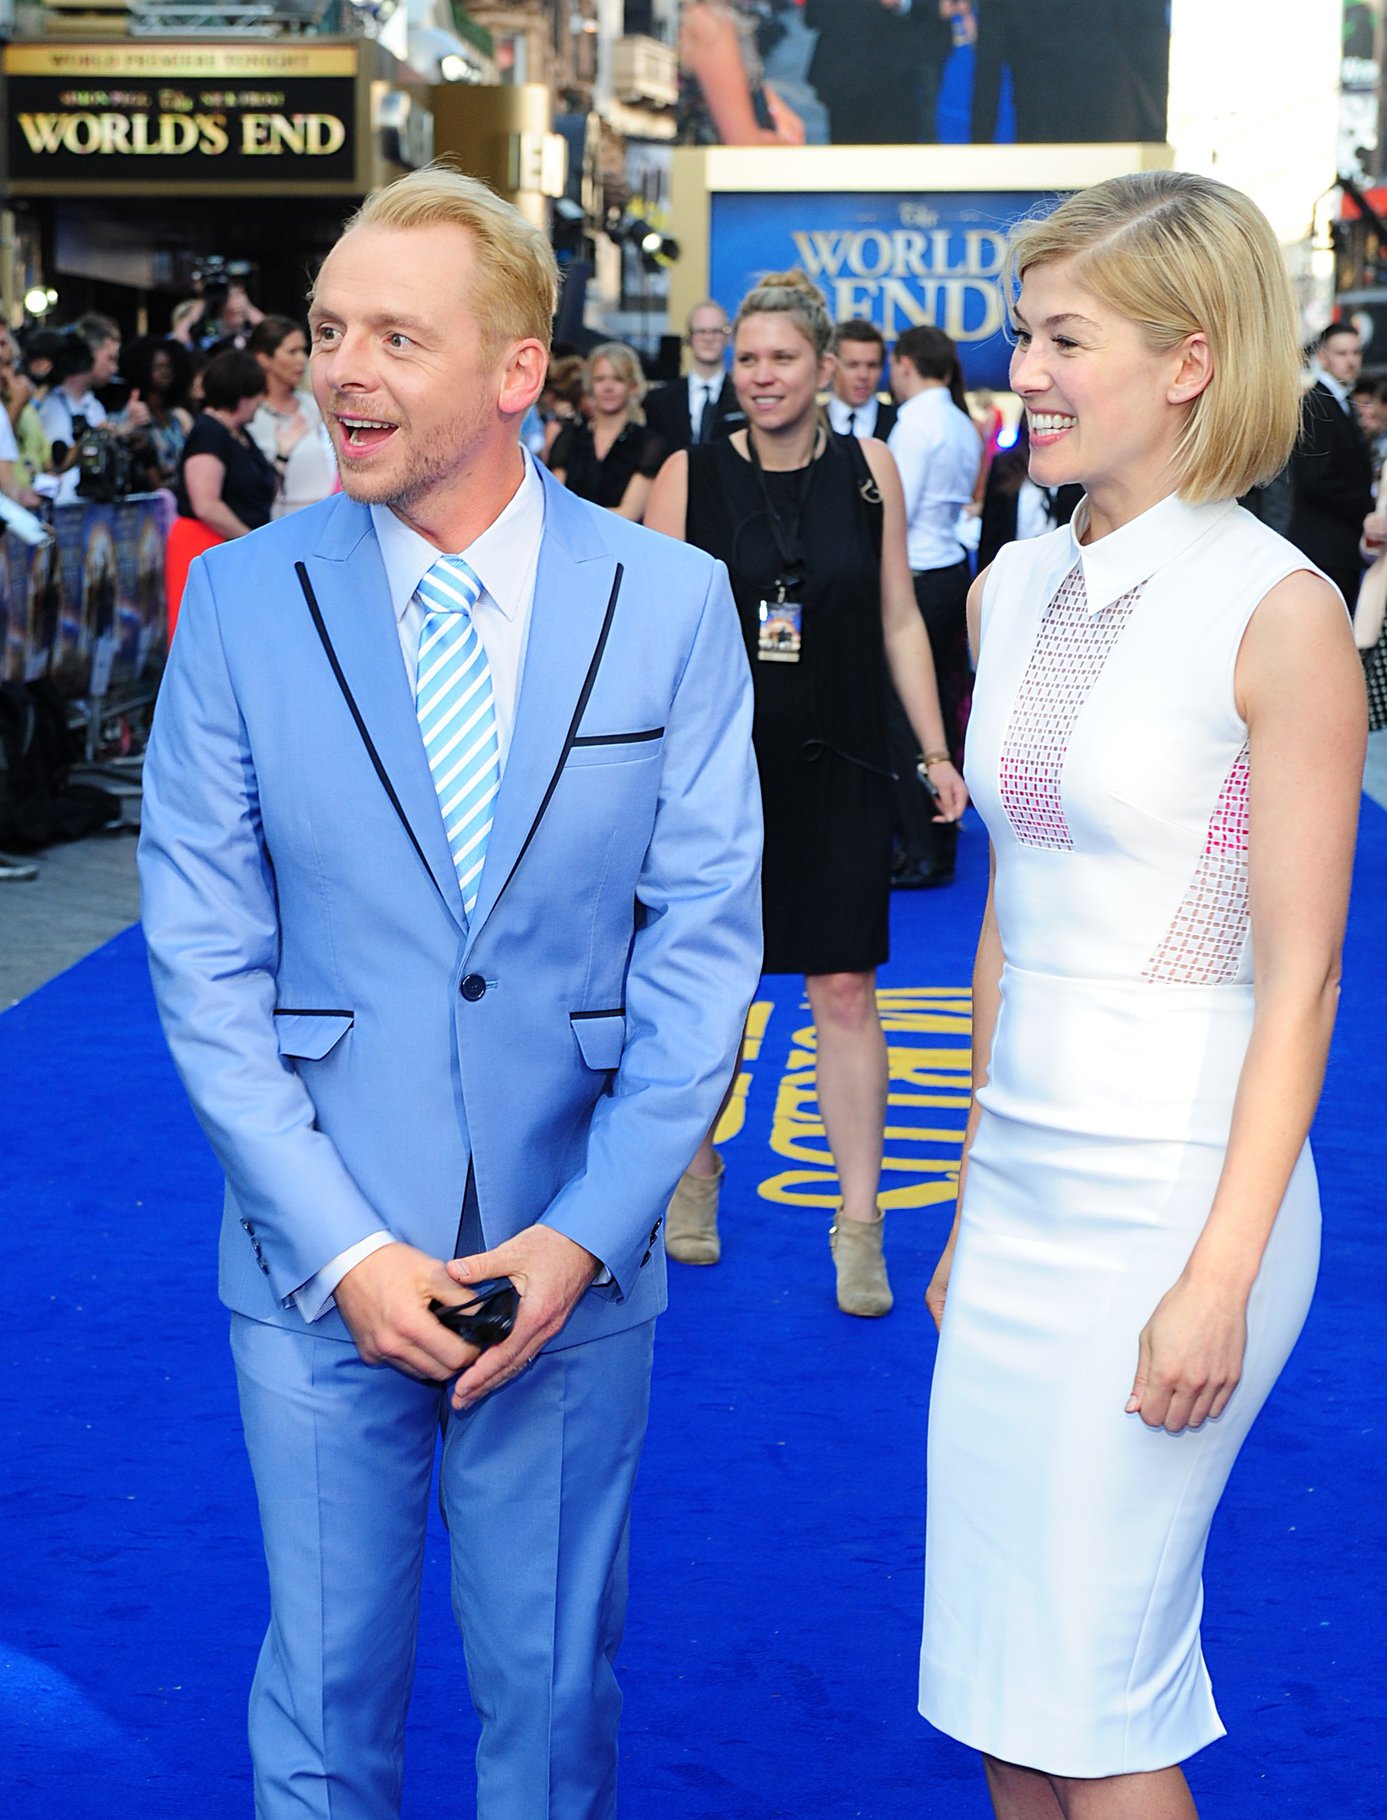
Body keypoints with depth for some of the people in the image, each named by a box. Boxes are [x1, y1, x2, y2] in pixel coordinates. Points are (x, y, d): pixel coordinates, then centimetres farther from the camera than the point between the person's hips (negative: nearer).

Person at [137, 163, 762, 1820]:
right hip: (319, 1259, 0)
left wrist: (583, 1235, -11)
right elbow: (203, 957, -4)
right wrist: (340, 1247, -11)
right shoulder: (243, 596, -4)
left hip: (574, 1258, 0)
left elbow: (704, 940, -2)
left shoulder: (672, 601, -3)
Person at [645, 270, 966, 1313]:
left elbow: (899, 621, 8)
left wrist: (939, 753, 6)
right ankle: (698, 1171, 33)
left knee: (846, 992, 1)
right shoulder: (692, 475, -2)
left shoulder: (870, 471, 3)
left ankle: (859, 1225, 8)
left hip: (840, 768, 1)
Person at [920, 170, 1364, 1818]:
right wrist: (972, 1200, 17)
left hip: (1174, 1190, -7)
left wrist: (1221, 1279, -17)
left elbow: (1300, 974, -13)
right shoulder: (1014, 591, 9)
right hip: (1022, 1182, 7)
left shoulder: (1276, 613, -11)